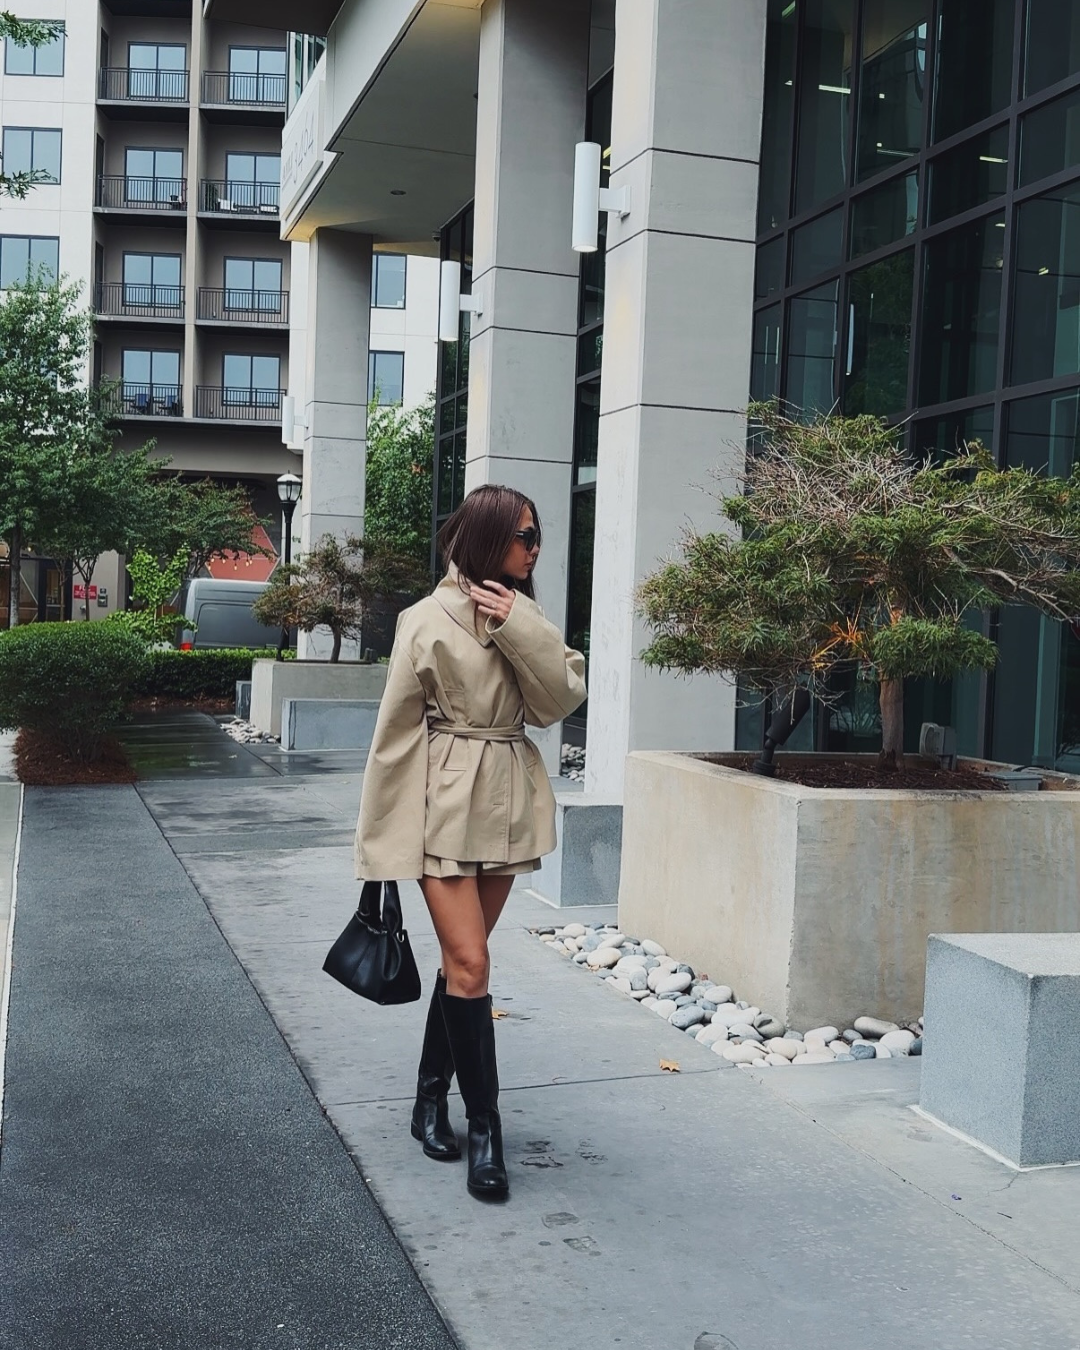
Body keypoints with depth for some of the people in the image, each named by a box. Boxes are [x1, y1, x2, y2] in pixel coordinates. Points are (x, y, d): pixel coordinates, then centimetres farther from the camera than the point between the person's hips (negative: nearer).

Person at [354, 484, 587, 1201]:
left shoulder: (525, 618, 9)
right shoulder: (429, 621, -8)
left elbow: (561, 700, -3)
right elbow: (395, 730, -6)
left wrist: (521, 629, -15)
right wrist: (380, 839, -5)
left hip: (508, 804, 6)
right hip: (446, 806, -6)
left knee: (464, 960, 14)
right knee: (470, 965, -8)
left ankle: (431, 1099, 29)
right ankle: (485, 1128, 3)